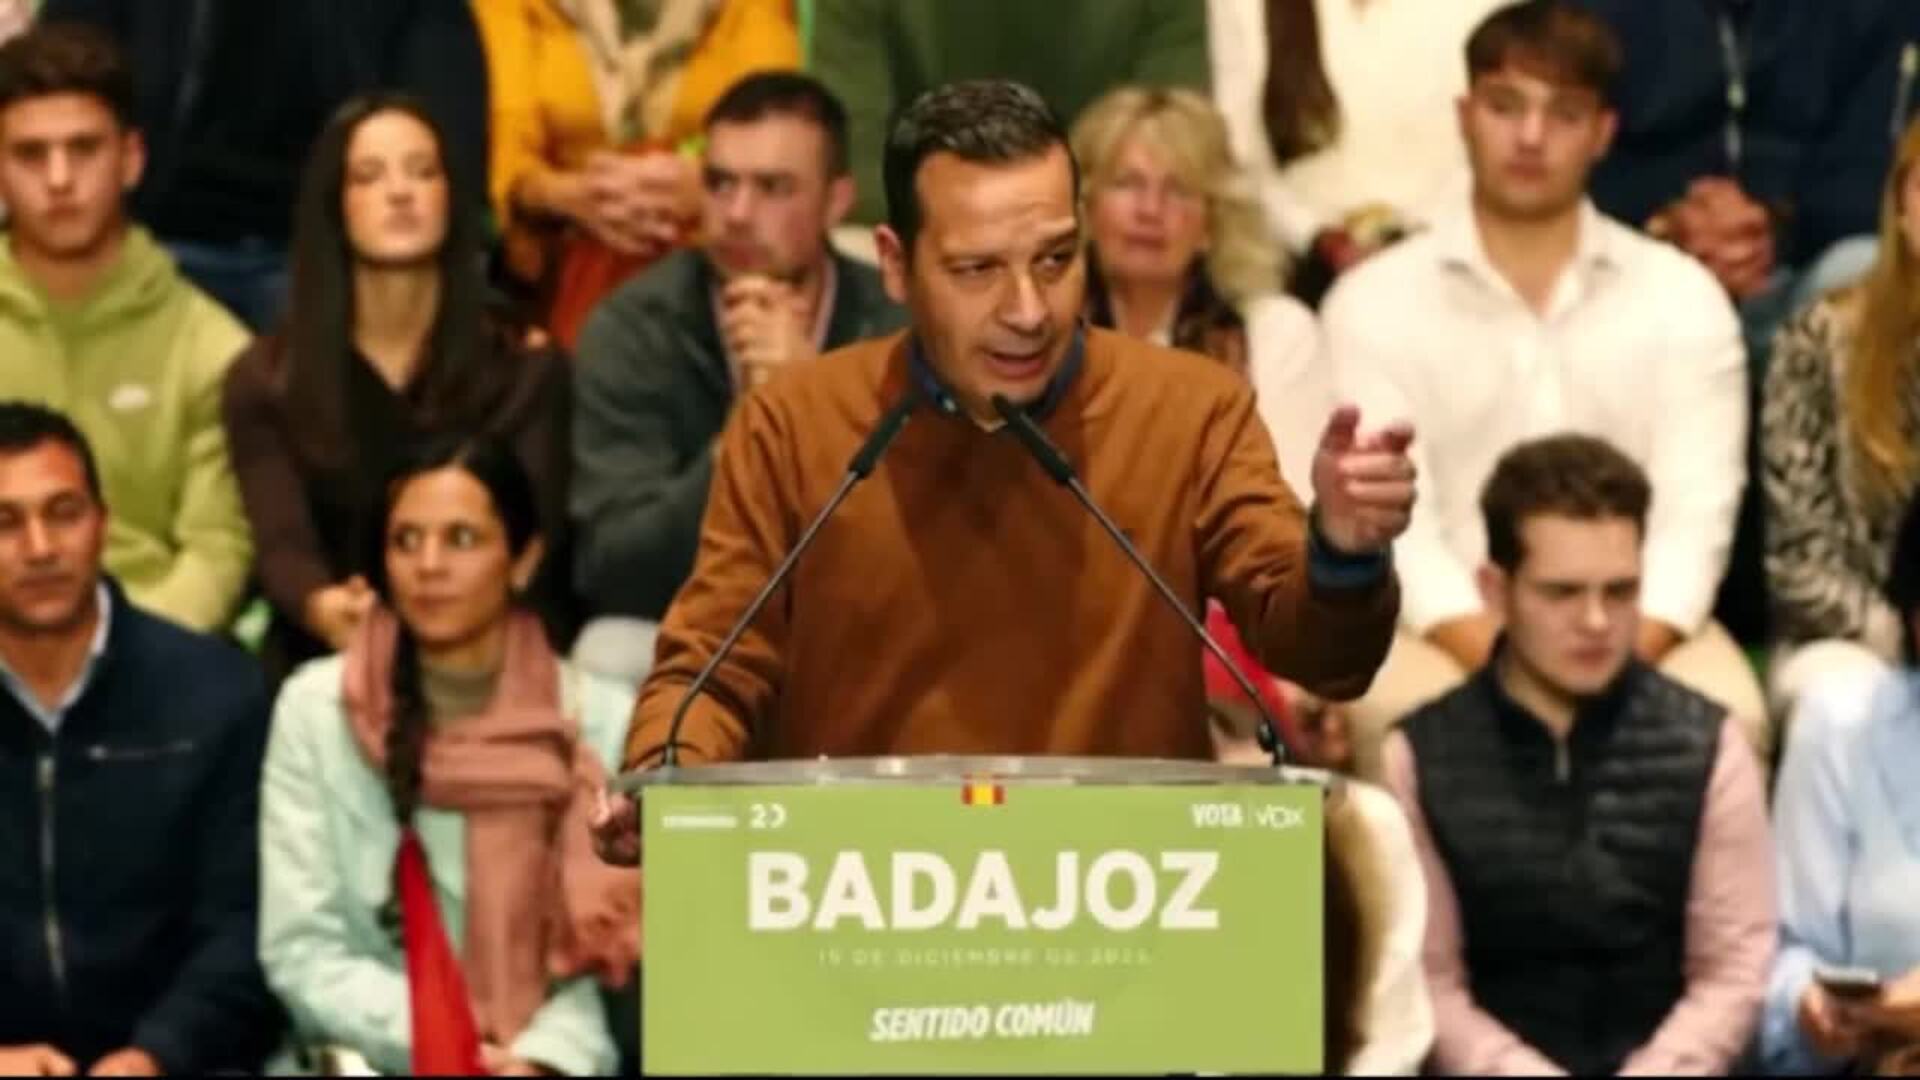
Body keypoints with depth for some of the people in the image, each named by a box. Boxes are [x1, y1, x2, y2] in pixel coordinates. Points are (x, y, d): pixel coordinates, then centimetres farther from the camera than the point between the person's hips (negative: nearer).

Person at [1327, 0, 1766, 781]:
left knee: (1726, 716, -30)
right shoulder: (1374, 302, 3)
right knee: (1405, 715, -35)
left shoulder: (1684, 298, 8)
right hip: (1446, 630, -1)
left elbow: (1696, 511, -2)